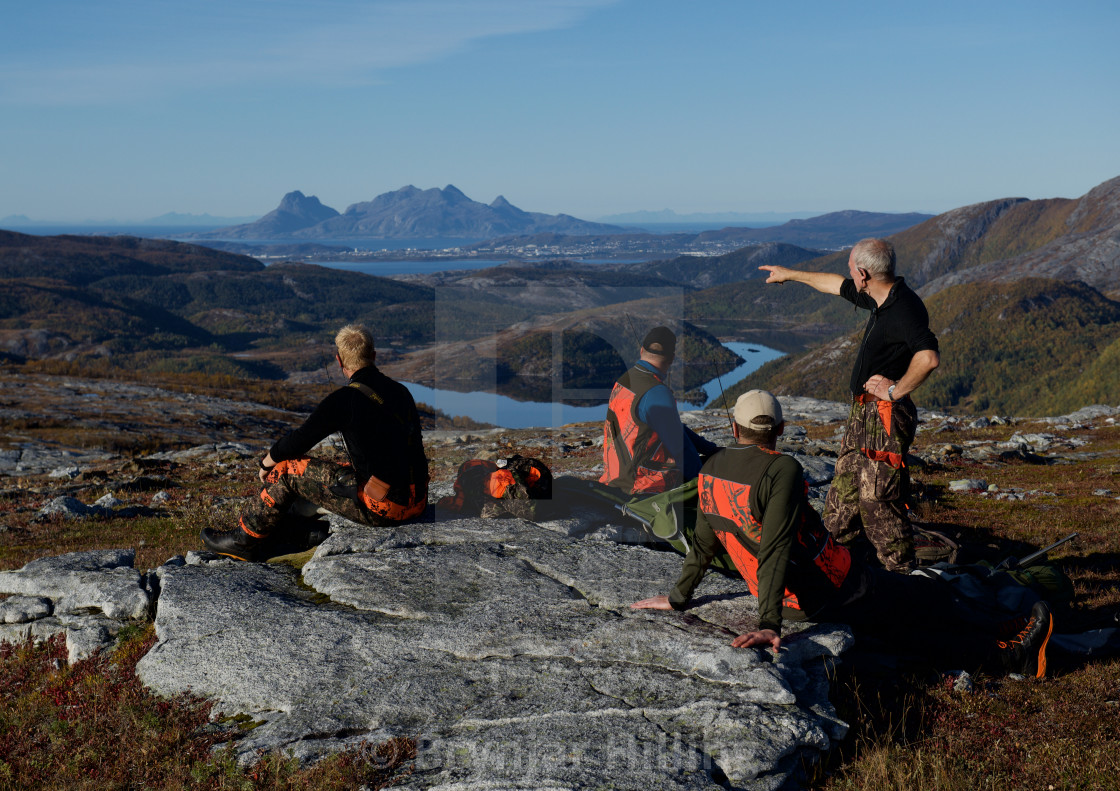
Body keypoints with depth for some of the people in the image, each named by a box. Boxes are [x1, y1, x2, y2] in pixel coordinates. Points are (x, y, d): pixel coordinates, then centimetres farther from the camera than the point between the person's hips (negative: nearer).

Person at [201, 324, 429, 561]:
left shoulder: (345, 399, -11)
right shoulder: (401, 391, 10)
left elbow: (296, 442, -2)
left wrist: (266, 463, 17)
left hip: (381, 506, -7)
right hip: (418, 501, 7)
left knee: (287, 469, 8)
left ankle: (245, 540, 22)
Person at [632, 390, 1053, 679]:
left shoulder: (711, 469, 1)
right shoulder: (782, 469, -22)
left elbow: (703, 543, 8)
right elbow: (776, 549, -28)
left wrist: (678, 597, 21)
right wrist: (769, 624, -30)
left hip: (792, 602, 7)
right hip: (836, 591, -7)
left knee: (900, 630, 17)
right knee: (927, 599, 12)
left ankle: (998, 652, 27)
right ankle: (1014, 649, 26)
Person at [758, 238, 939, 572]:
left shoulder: (905, 308, -20)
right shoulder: (879, 300, 10)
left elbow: (929, 358, -34)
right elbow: (838, 285, 29)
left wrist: (896, 390, -21)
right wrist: (791, 275, 40)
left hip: (885, 419, -10)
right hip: (862, 415, 10)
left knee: (879, 504, -8)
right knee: (841, 502, 16)